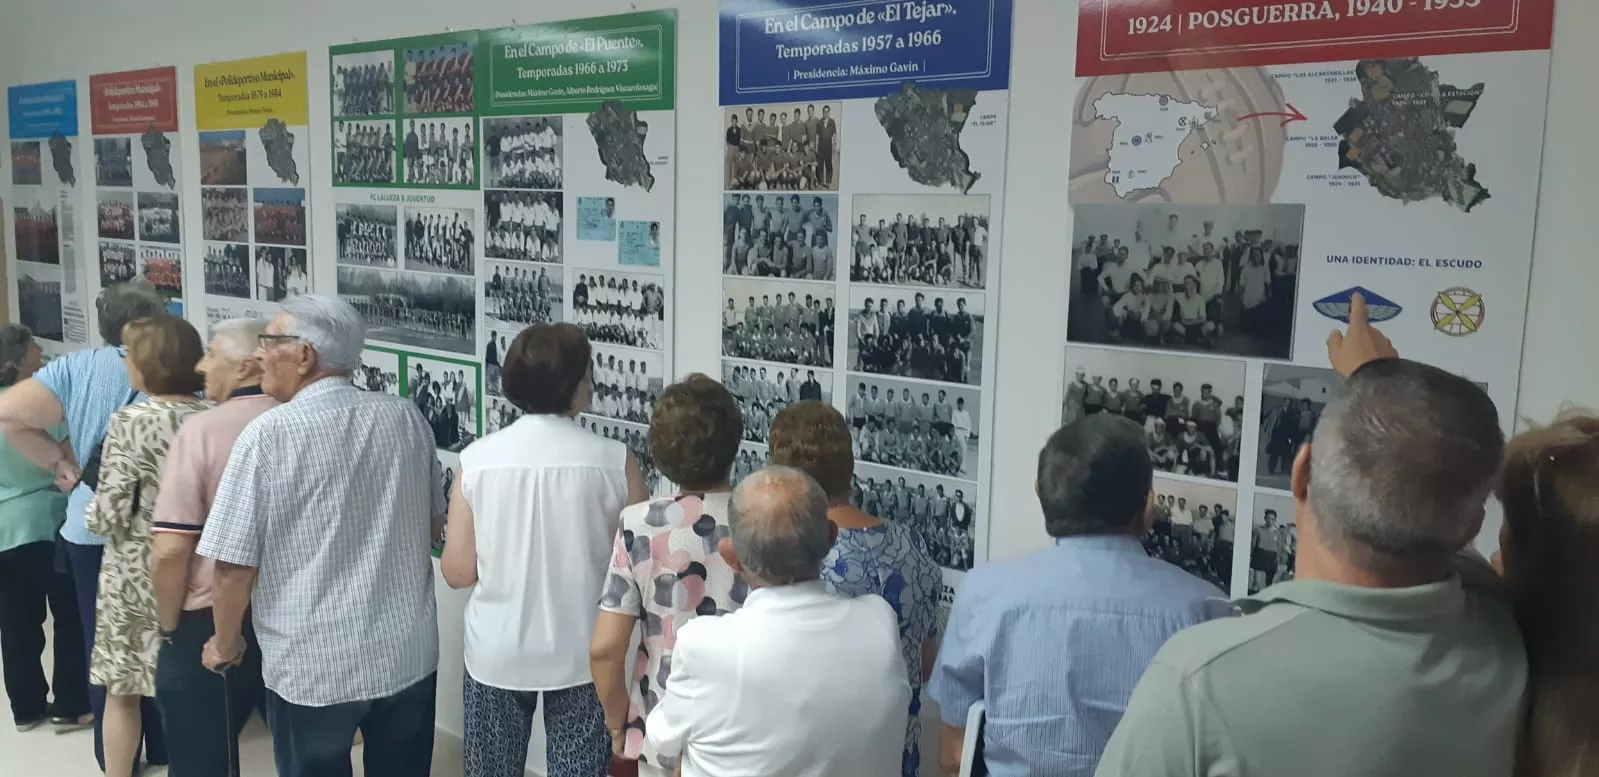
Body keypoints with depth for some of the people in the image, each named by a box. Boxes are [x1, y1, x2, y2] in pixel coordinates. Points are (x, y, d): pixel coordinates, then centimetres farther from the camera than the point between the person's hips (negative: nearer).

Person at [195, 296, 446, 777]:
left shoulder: (269, 434, -15)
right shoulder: (407, 418, -3)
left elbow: (235, 565, -13)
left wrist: (225, 644, 5)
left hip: (314, 665, -3)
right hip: (410, 652, 4)